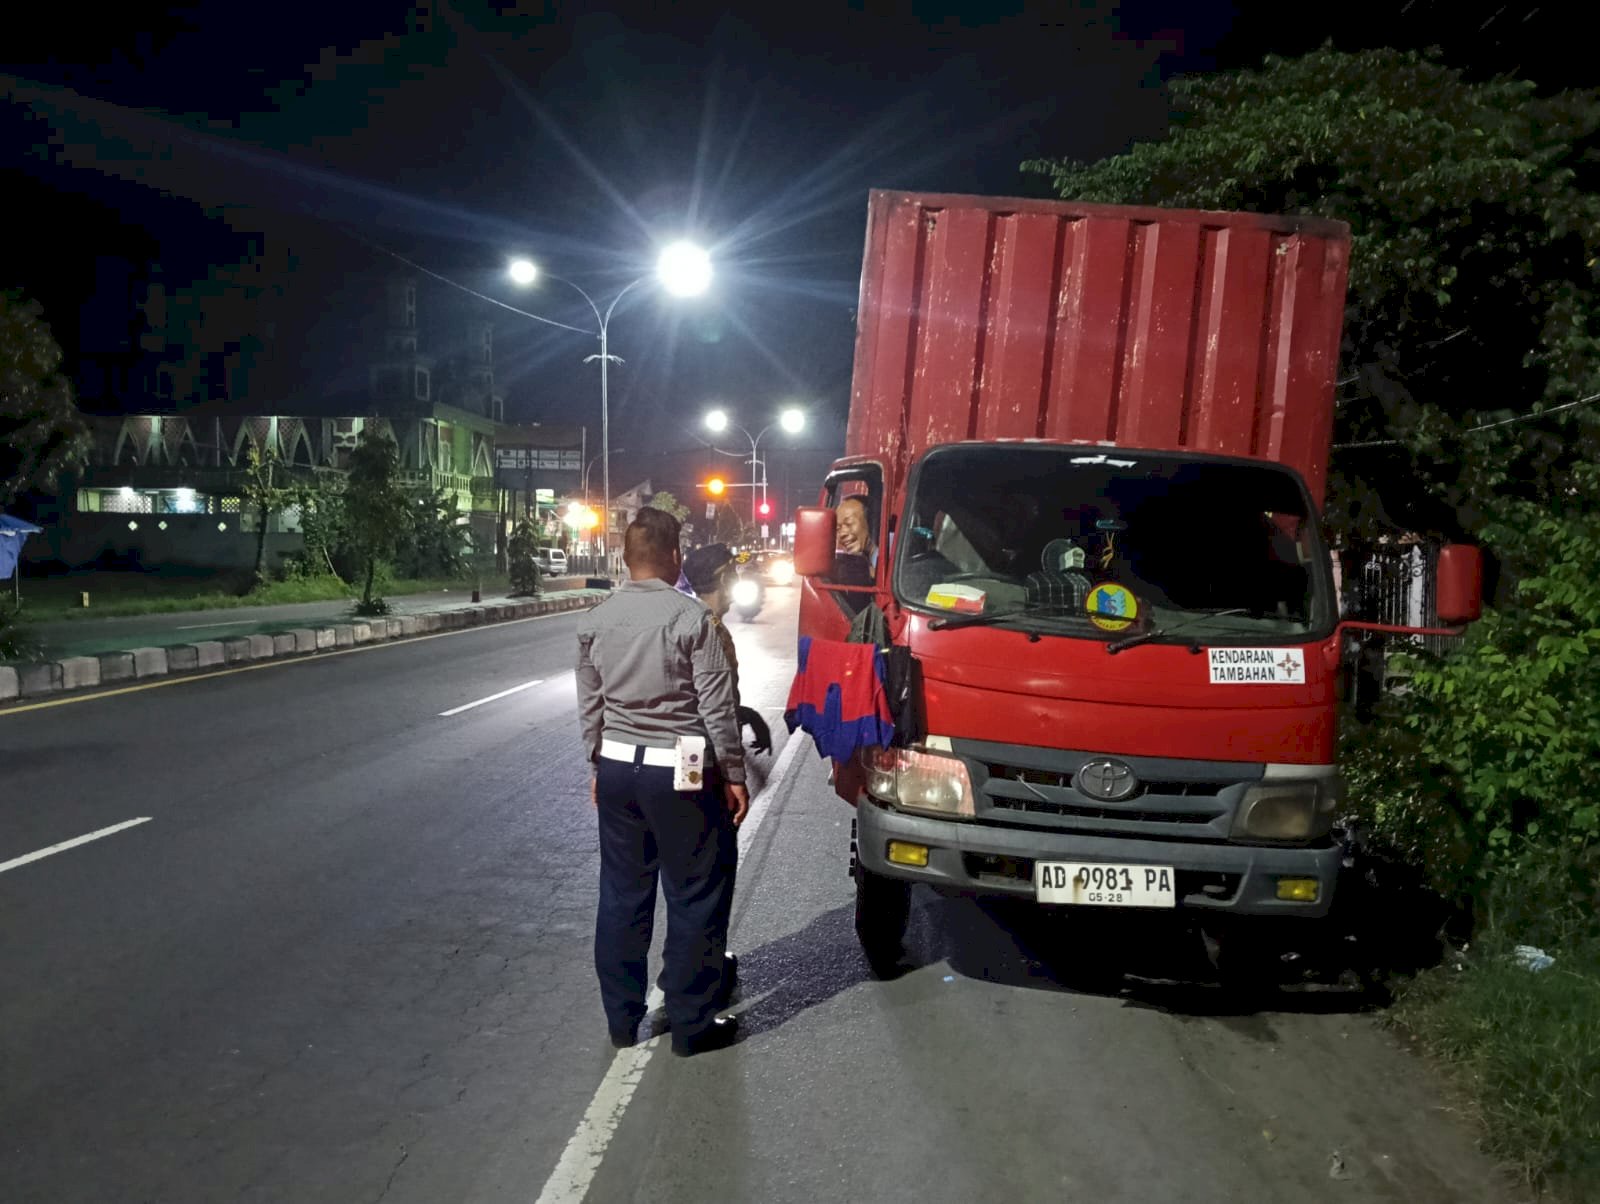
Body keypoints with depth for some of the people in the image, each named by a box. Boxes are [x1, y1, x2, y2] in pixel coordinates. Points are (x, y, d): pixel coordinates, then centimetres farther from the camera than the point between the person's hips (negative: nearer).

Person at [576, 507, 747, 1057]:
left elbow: (589, 706, 11)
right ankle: (691, 1023, 14)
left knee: (621, 894, 15)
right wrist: (734, 775, -2)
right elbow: (718, 707, -12)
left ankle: (621, 1018, 25)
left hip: (617, 767, 6)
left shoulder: (595, 620, 3)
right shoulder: (690, 617, -14)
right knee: (695, 898, 6)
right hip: (680, 772, -5)